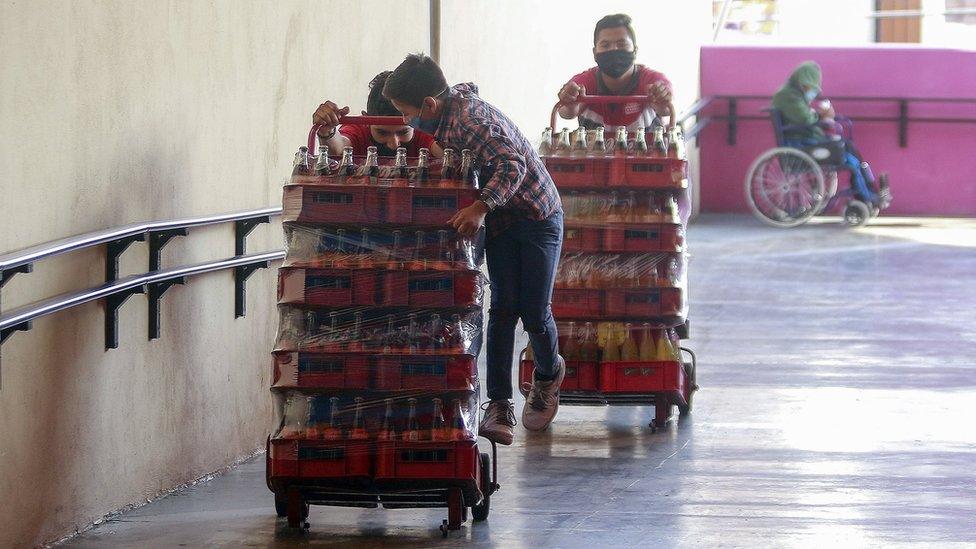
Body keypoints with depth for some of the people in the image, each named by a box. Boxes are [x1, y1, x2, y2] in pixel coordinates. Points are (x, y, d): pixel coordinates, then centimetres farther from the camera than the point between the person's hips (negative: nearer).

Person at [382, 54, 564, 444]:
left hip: (538, 215, -7)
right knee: (502, 309, -5)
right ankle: (498, 405, -9)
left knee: (535, 314, -1)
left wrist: (481, 207, -48)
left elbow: (514, 165, -39)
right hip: (499, 220, 7)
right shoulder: (443, 116, -2)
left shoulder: (470, 116, -29)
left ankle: (549, 374, 30)